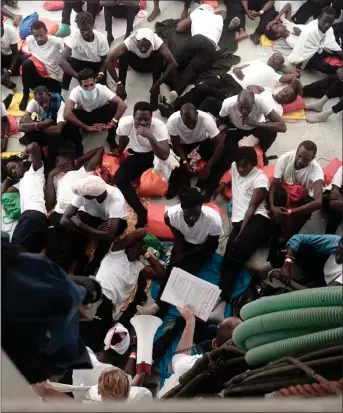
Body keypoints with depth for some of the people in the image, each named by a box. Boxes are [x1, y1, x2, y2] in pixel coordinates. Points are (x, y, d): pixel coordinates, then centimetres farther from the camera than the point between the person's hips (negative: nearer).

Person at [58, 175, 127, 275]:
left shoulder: (116, 199, -40)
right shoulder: (83, 192, -31)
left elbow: (109, 235, -46)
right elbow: (64, 220, -31)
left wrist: (80, 224, -41)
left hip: (113, 219, -2)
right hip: (91, 215, 2)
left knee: (104, 235, -36)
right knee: (74, 233, -29)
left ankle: (93, 266, -12)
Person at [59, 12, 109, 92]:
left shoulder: (101, 38, -23)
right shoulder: (75, 36, -29)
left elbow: (105, 61, -8)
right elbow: (62, 60, -40)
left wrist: (101, 74, -30)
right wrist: (78, 76, -51)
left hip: (96, 65, 1)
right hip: (79, 62, -1)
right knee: (68, 61, -36)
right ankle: (63, 92, -16)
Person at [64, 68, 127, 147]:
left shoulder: (102, 89, -30)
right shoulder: (76, 92, -32)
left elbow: (122, 105, -37)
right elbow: (67, 114, -45)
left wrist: (112, 123, -40)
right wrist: (86, 127, -43)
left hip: (100, 113, 1)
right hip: (83, 115, -1)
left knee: (114, 107, -30)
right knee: (70, 116, -34)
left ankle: (111, 139, -5)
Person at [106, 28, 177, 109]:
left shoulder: (157, 42, -36)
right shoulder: (130, 42, -35)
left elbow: (173, 63, -41)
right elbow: (109, 61, -37)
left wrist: (157, 84, -44)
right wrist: (119, 84, -42)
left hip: (151, 64, 0)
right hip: (136, 62, 0)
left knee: (158, 56, -33)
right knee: (124, 55, -31)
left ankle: (154, 93, -22)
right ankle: (121, 93, -19)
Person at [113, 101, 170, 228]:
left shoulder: (159, 126, -30)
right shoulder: (125, 123, -22)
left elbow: (164, 155, -39)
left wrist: (150, 136, -47)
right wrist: (118, 151, 21)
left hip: (155, 155, -2)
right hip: (137, 155, 3)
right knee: (119, 178, -19)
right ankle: (141, 212, -19)